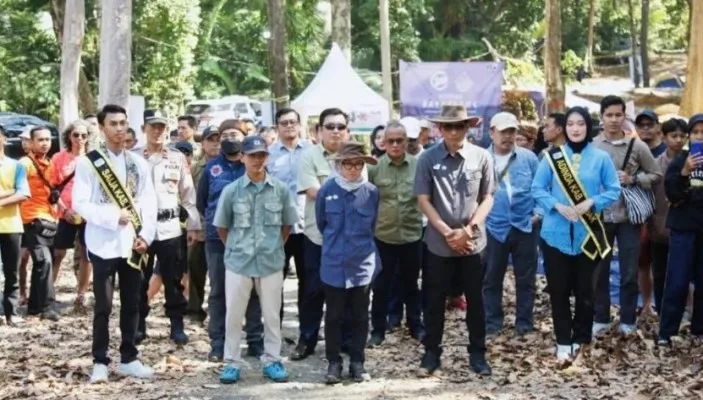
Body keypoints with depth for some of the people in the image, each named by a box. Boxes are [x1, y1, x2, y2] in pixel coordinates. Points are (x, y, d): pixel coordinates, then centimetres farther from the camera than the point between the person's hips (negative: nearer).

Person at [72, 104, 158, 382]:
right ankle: (100, 362, 10)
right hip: (103, 244, -4)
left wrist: (146, 236, -6)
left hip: (133, 243, 4)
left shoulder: (138, 163, 8)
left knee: (131, 304, 10)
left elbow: (149, 202, 5)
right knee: (103, 306, 1)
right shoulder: (88, 162, -3)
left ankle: (129, 358, 20)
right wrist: (113, 216, -18)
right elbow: (80, 203, -9)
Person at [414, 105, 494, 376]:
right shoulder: (428, 158, -6)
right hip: (439, 242, 0)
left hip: (473, 241, 0)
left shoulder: (481, 157, -5)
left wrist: (469, 229, -11)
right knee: (435, 300, 9)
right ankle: (431, 352, 22)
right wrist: (448, 233, -11)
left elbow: (488, 198, 0)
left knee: (475, 300, 10)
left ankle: (477, 353, 23)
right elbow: (423, 200, -5)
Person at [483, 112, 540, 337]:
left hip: (525, 226, 0)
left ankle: (524, 323, 21)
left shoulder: (529, 158, 1)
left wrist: (540, 211, -6)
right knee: (492, 278, 9)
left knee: (525, 278, 9)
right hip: (494, 228, 0)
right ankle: (492, 322, 20)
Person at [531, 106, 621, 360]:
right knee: (558, 289, 4)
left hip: (587, 234, 0)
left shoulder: (601, 158, -1)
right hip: (556, 234, 0)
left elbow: (614, 191, 1)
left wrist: (592, 202, -15)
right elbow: (537, 189, 1)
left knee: (584, 288, 7)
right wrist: (557, 206, -15)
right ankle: (563, 341, 14)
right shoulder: (552, 157, 0)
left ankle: (580, 337, 23)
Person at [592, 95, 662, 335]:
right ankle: (601, 318, 23)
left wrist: (632, 180, -11)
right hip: (600, 217, 0)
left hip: (628, 217, 0)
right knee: (599, 270, 10)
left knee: (630, 272, 6)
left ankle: (628, 320, 19)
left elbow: (656, 175, 5)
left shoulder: (637, 146, 0)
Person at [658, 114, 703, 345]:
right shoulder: (680, 161, 3)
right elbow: (672, 194, -7)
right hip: (684, 227, -1)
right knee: (677, 282, -3)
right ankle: (666, 332, 1)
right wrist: (684, 173, -21)